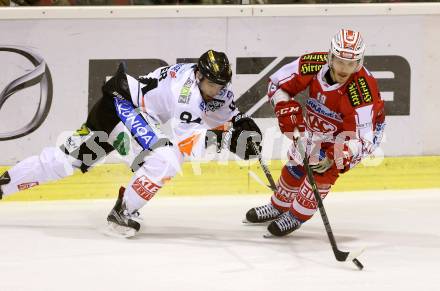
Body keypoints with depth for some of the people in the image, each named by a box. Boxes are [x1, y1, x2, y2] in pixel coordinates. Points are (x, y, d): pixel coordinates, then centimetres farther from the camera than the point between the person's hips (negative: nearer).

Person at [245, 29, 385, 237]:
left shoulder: (363, 89, -40)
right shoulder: (315, 65, -28)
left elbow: (359, 136, -38)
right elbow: (278, 83, -14)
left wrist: (334, 155, -50)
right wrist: (287, 112, -26)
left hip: (359, 128, -6)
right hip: (319, 124, 6)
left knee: (324, 169, -21)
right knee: (296, 163, 15)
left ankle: (296, 216, -3)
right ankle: (278, 207, 39)